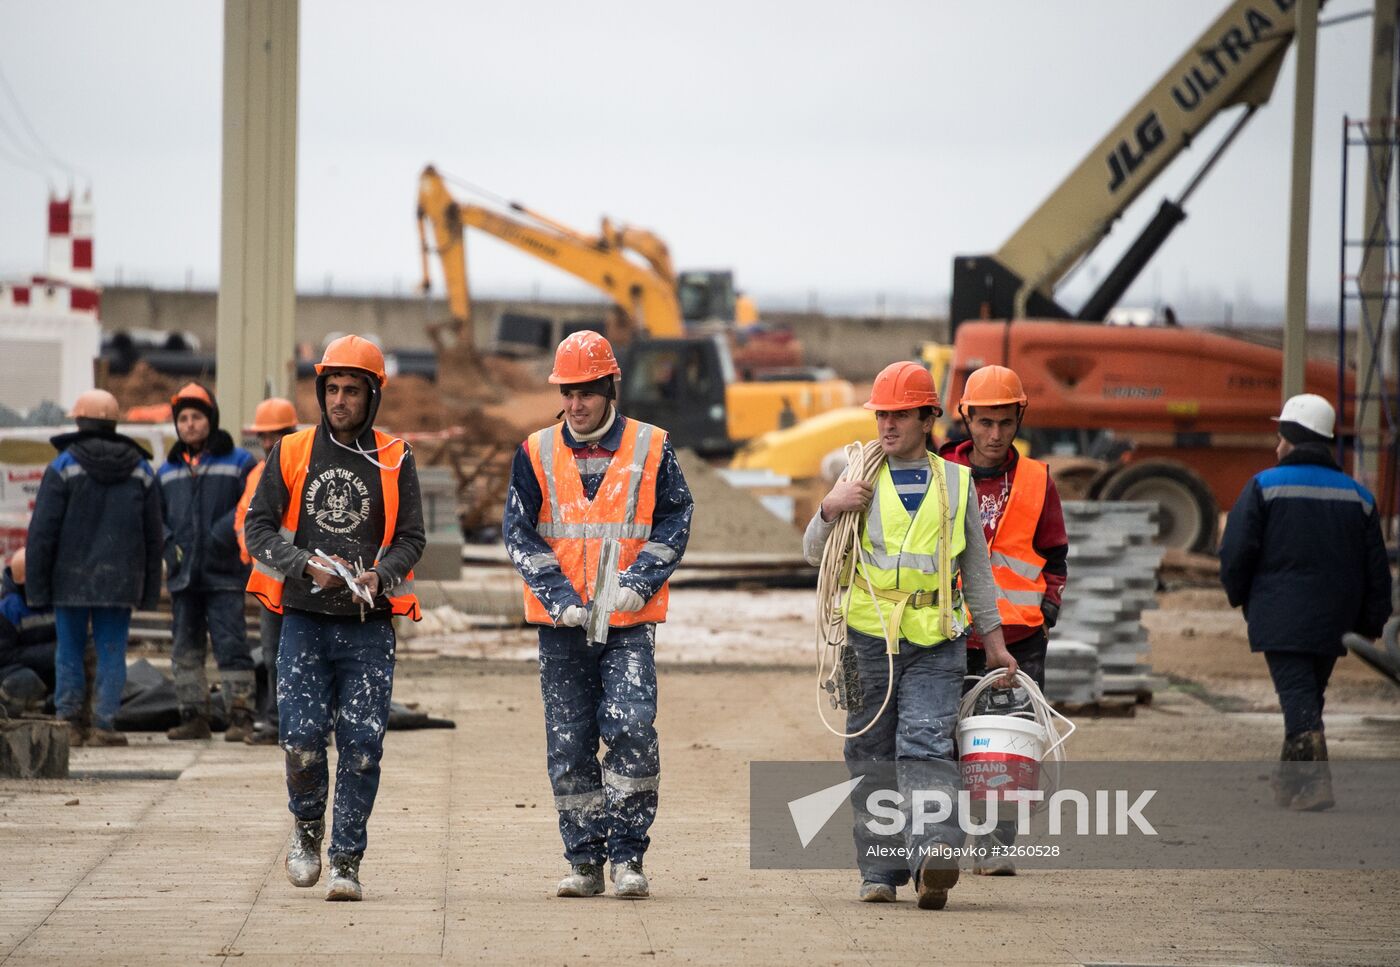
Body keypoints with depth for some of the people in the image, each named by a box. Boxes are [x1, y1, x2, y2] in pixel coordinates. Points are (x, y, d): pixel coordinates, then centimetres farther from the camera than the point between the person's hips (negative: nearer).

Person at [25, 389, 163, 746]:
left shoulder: (64, 467, -5)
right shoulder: (140, 470, 7)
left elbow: (43, 532, -7)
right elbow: (154, 535, 10)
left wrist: (35, 585, -3)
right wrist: (150, 590, 15)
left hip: (71, 580, -2)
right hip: (119, 582, 2)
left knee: (69, 651, 7)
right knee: (112, 652, 3)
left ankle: (69, 721, 4)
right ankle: (104, 724, -1)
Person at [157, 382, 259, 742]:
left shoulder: (239, 462, 2)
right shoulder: (168, 470, 16)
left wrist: (223, 534, -18)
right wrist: (169, 544, 2)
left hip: (224, 575, -5)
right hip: (183, 574, 5)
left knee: (231, 645, -9)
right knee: (186, 650, 7)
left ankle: (241, 715, -7)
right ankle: (193, 715, 13)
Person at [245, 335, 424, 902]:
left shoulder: (394, 461, 6)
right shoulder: (290, 454, 6)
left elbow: (411, 537, 5)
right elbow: (258, 528, 3)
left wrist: (380, 575, -15)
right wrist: (308, 565, -13)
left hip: (368, 626, 0)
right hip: (304, 621, 0)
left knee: (362, 745, -7)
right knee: (302, 737, -10)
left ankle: (346, 861, 3)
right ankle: (307, 828, 18)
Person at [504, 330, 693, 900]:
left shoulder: (651, 449, 3)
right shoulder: (536, 453, 6)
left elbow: (675, 522, 3)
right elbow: (519, 533, 2)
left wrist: (638, 582, -12)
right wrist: (558, 597, -10)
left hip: (629, 622, -2)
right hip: (562, 622, 2)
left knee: (632, 728, -17)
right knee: (569, 745, 3)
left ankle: (627, 855, -8)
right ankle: (585, 860, 12)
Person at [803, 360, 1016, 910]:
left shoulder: (956, 482, 12)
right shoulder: (861, 478, 11)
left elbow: (976, 568, 18)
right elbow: (815, 553, 9)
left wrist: (994, 642, 16)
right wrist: (829, 509, -12)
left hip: (936, 641, -1)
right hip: (870, 637, 1)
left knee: (926, 745, -16)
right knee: (872, 756, 2)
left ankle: (935, 855, -28)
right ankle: (880, 873, 8)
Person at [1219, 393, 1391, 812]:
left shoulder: (1264, 487, -6)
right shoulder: (1357, 496, 8)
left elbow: (1236, 552, -7)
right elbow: (1376, 569, 10)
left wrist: (1238, 595, 11)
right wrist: (1371, 622, 17)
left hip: (1281, 617, -5)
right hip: (1331, 620, 5)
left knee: (1298, 696, -9)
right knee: (1311, 694, 17)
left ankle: (1313, 781, -23)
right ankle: (1292, 777, 26)